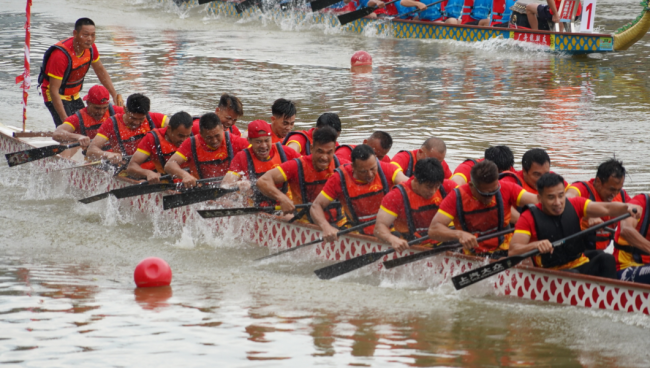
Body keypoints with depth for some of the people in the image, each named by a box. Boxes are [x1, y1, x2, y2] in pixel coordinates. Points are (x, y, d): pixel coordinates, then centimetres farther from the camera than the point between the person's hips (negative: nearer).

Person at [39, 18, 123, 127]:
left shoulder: (90, 47, -9)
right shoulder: (61, 55, -32)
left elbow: (100, 71, 9)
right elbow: (54, 90, -31)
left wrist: (114, 94, 1)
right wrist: (64, 118, -34)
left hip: (74, 95, 8)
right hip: (57, 97, -8)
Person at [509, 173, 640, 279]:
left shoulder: (574, 206, 5)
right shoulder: (529, 218, -6)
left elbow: (606, 209, -9)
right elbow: (512, 251, -17)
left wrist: (627, 207, -30)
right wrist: (535, 245, -38)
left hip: (582, 268, 4)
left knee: (606, 259, -24)